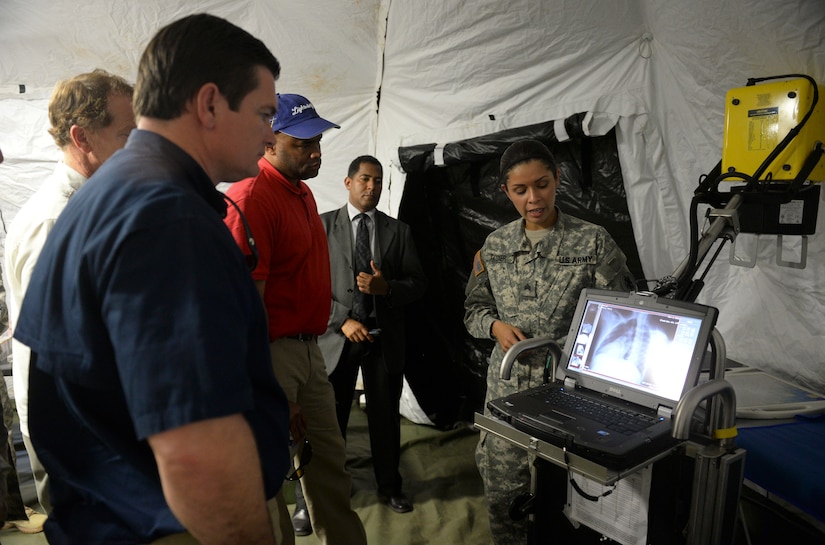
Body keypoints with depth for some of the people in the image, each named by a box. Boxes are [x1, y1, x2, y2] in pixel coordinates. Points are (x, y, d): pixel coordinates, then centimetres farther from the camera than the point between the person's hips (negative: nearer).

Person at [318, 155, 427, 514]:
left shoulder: (398, 231, 8)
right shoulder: (323, 225, 1)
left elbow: (418, 283, 6)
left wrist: (387, 286, -14)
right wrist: (343, 320, -14)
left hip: (385, 338, 2)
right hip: (337, 336, -1)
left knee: (386, 416, 12)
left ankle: (389, 487, 31)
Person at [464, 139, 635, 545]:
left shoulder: (593, 243, -4)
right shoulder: (496, 246, 6)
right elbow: (474, 309, 14)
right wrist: (495, 326, -8)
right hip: (507, 387, 3)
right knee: (501, 495, 10)